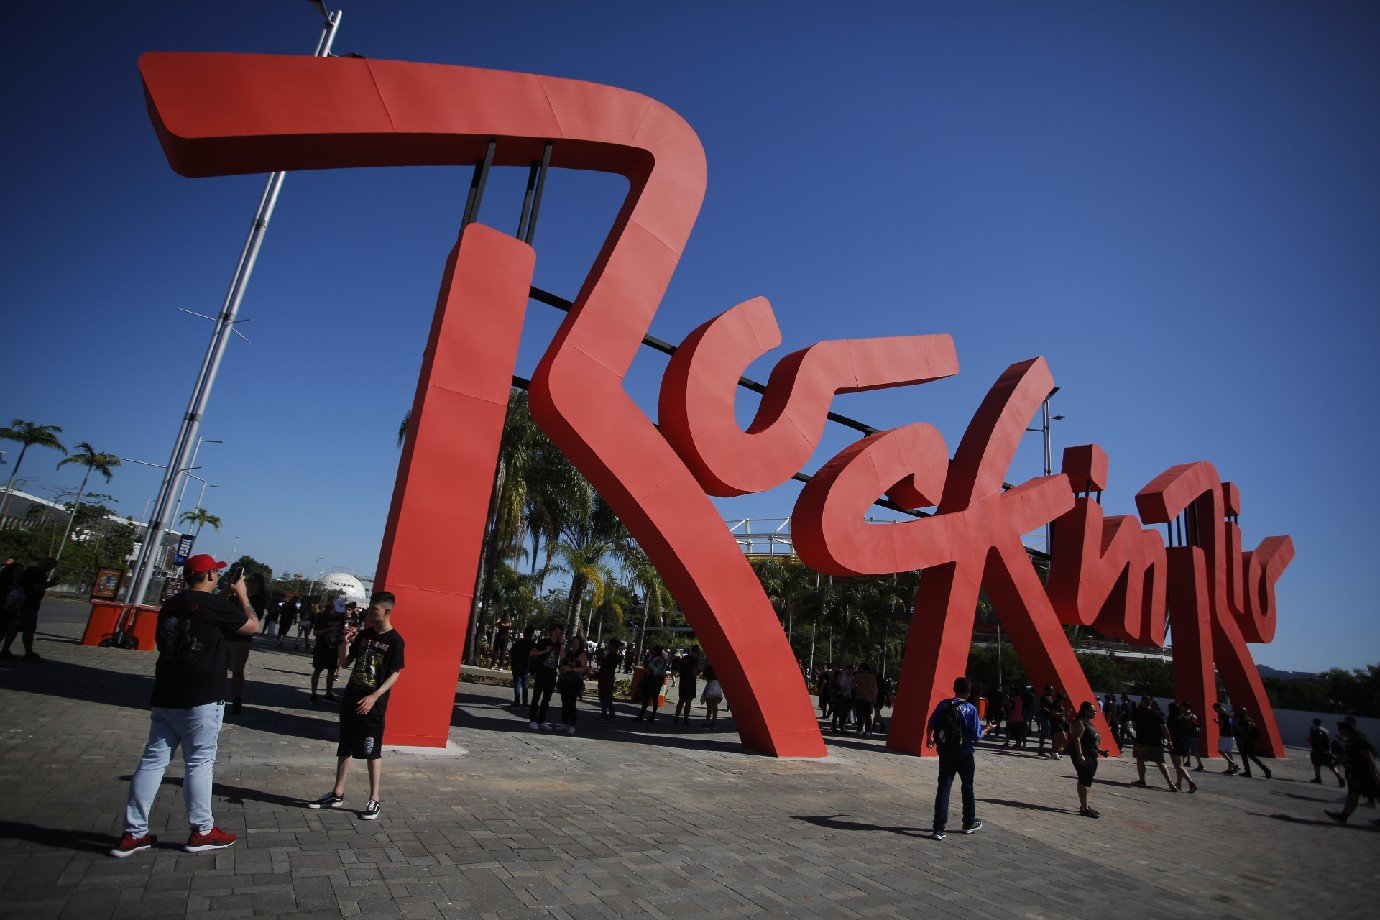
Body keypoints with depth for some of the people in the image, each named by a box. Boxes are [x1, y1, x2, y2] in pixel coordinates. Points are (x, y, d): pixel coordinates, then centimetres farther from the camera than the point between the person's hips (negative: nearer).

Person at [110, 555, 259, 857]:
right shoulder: (215, 605, -14)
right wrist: (241, 596, 8)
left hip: (165, 698, 7)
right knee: (200, 763, 3)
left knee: (153, 760, 12)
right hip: (201, 699, -7)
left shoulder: (171, 605, 9)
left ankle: (133, 833, 17)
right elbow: (252, 626, -4)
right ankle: (202, 831, 13)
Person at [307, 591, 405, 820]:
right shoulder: (364, 634, 6)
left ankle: (374, 800, 11)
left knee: (373, 752, 0)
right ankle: (337, 794, 29)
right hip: (351, 698, 6)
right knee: (345, 748, 15)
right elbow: (345, 663, 11)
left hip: (373, 704, -6)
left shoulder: (395, 641, -12)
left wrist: (374, 697, -20)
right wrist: (346, 642, -6)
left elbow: (395, 674, -12)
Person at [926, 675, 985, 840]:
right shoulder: (970, 709, -13)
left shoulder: (943, 705, -3)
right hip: (964, 755, -2)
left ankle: (939, 829, -2)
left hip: (945, 754, 2)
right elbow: (977, 736, -12)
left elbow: (930, 725, 2)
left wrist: (929, 740, 22)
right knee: (967, 788, 19)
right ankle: (969, 824, 35)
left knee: (943, 788, 3)